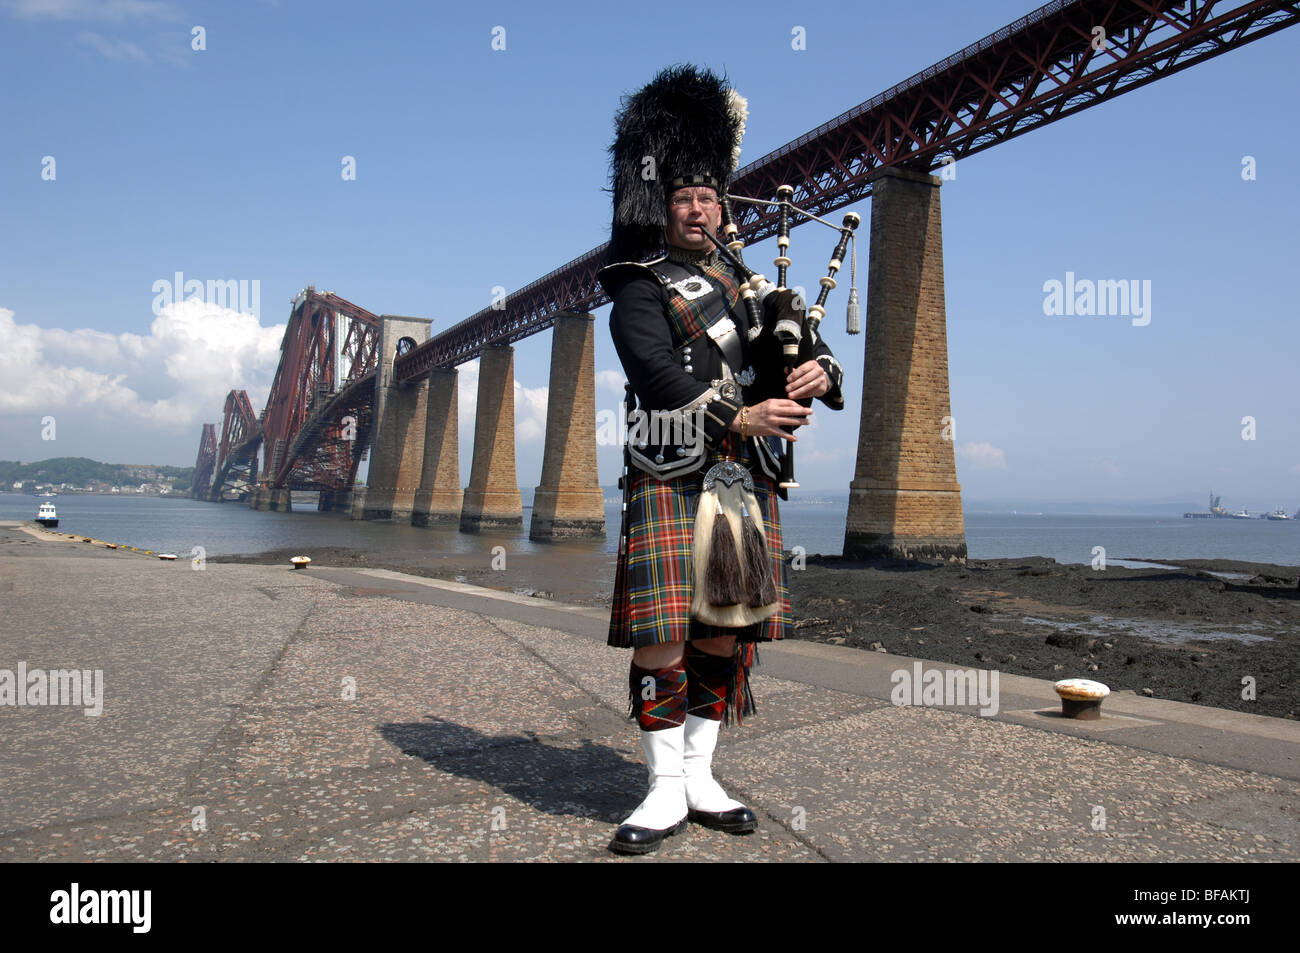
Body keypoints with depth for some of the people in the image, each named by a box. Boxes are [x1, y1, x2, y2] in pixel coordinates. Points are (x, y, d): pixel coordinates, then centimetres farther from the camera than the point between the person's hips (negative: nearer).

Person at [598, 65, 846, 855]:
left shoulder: (747, 285, 21)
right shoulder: (639, 290, 3)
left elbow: (806, 354, 15)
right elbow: (657, 375, -15)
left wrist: (819, 372, -10)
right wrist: (740, 415, -27)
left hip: (747, 484, 5)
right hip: (670, 481, -5)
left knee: (727, 634, 6)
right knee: (662, 636, -9)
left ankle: (699, 776, 19)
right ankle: (667, 790, 6)